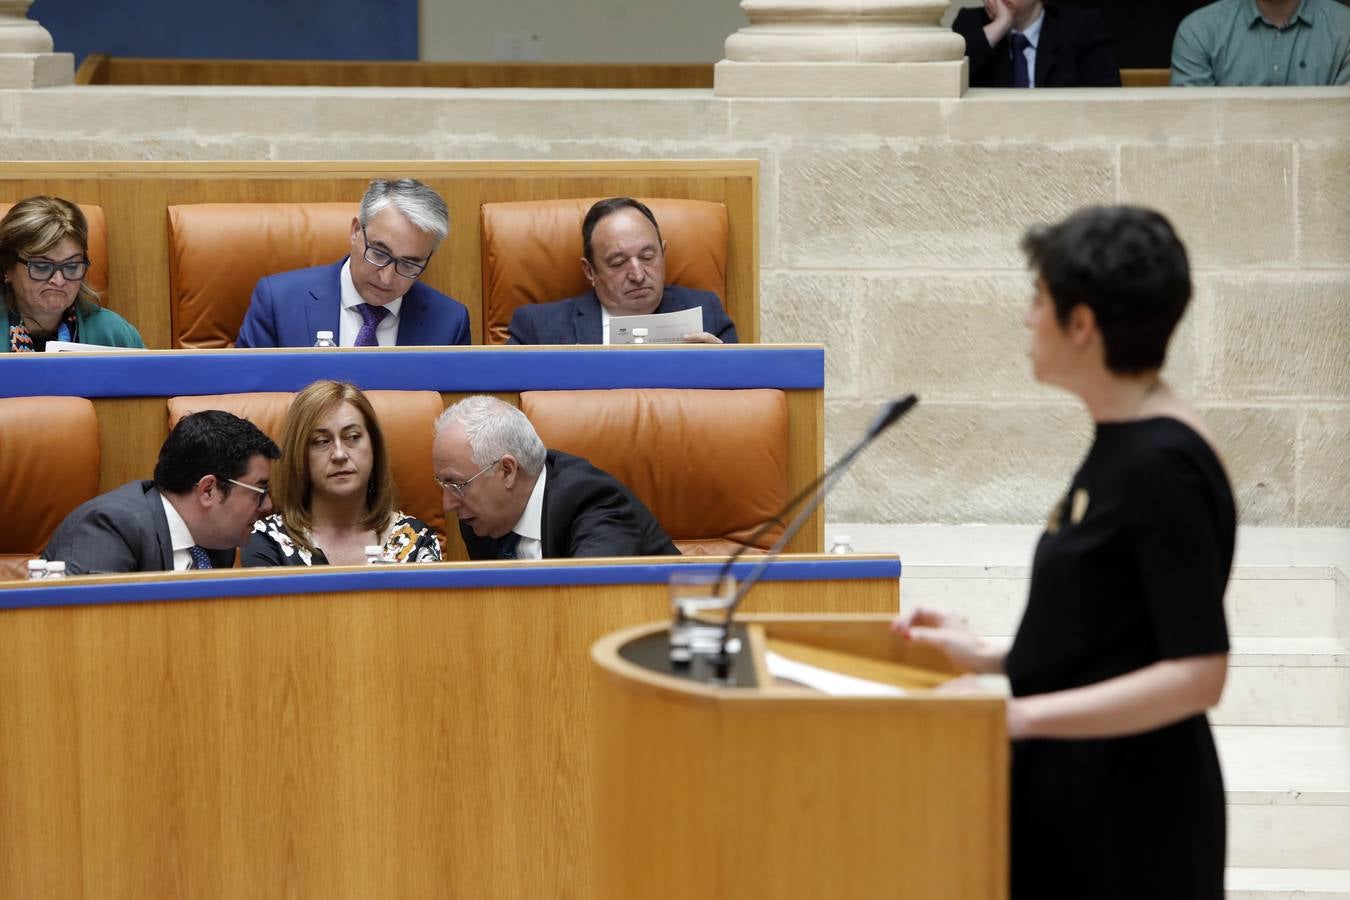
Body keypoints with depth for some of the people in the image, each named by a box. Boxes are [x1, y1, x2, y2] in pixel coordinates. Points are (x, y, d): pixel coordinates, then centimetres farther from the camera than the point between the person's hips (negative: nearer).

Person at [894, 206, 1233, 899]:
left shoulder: (1163, 465, -19)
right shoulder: (1120, 445, 10)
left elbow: (1196, 674, -23)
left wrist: (1019, 716, -26)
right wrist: (990, 656, 10)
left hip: (1128, 816, -9)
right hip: (1073, 790, 9)